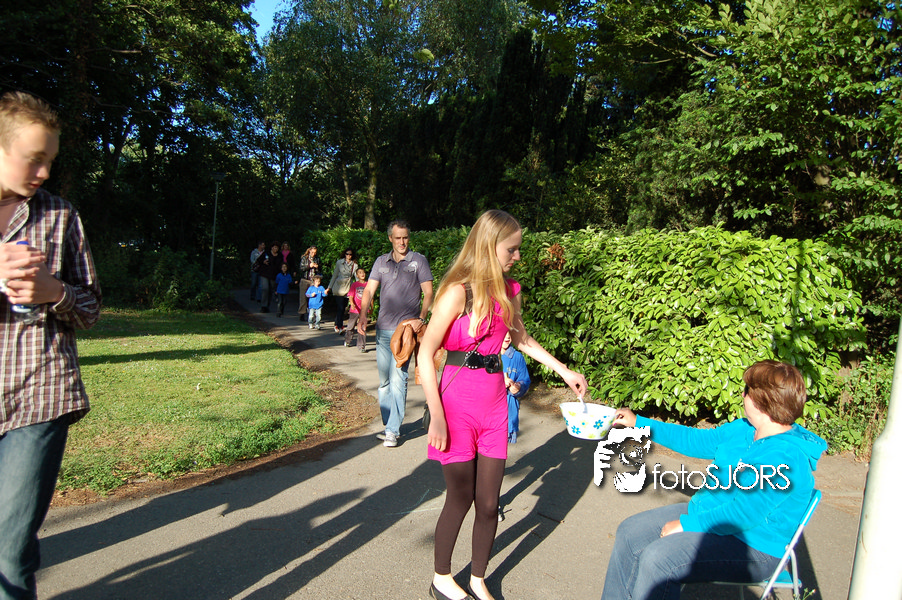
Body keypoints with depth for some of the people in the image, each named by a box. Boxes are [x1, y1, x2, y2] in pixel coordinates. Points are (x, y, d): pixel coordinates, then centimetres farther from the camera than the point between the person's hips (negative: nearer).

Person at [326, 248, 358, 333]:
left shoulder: (354, 265, 7)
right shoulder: (339, 262, 5)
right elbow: (334, 275, 9)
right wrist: (329, 287, 8)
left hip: (347, 289, 2)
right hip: (338, 288, -2)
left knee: (343, 308, 5)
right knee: (340, 308, -10)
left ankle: (337, 325, 18)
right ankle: (340, 327, -11)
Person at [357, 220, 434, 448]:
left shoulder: (418, 260, 2)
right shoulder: (381, 262, 12)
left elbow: (428, 293, -2)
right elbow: (369, 290, 7)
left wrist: (422, 318, -18)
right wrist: (363, 314, -10)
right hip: (382, 329, 5)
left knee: (398, 379, -10)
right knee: (384, 380, 10)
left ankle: (393, 431, -2)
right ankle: (389, 425, 23)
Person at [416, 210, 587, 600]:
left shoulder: (507, 291, 7)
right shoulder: (459, 290, -14)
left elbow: (521, 338, 22)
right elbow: (425, 354, -14)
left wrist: (563, 370, 20)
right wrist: (437, 416, -16)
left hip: (494, 400, 6)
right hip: (458, 399, -5)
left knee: (489, 503, 11)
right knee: (460, 498, 9)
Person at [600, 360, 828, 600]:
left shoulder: (786, 458, -26)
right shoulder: (742, 429, 4)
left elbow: (743, 515, -28)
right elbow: (695, 440, 13)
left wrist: (687, 524, -19)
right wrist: (638, 423, 14)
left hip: (750, 544, -9)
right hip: (708, 513, 10)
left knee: (655, 559, -27)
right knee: (630, 533, 3)